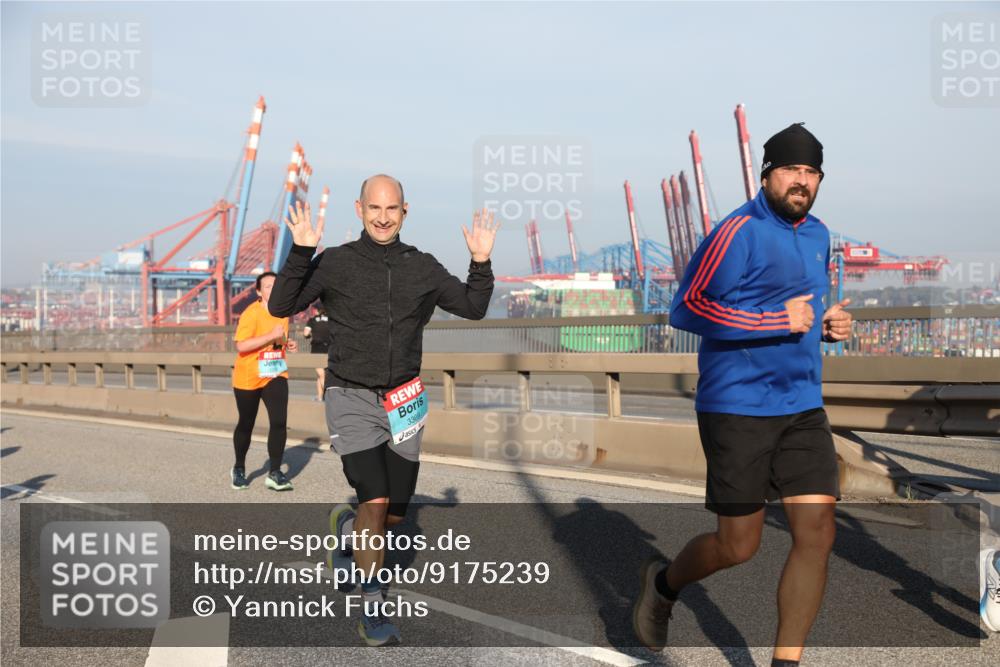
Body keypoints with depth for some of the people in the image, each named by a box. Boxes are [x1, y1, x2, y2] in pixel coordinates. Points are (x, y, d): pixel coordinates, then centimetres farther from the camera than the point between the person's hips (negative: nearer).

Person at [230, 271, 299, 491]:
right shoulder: (251, 313, -17)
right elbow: (241, 345, -27)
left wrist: (287, 344, 1)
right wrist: (272, 335, -30)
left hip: (275, 376, 4)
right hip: (247, 378, -4)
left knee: (279, 422, -13)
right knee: (246, 425, 11)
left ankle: (275, 474, -5)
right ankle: (239, 468, 34)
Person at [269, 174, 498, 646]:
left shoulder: (422, 268, 5)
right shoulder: (335, 263, -3)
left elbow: (473, 308, 13)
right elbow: (280, 307, -8)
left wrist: (481, 262, -3)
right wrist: (300, 253, -20)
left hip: (402, 404, 4)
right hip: (350, 398, -3)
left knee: (394, 515, 9)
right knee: (375, 502, -16)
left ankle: (347, 525, 44)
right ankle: (372, 608, 3)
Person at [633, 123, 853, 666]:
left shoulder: (818, 235, 15)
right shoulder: (739, 231, -11)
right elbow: (686, 308, -17)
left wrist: (826, 324, 6)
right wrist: (777, 320, -20)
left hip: (803, 407, 7)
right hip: (738, 407, -7)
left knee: (817, 533, 0)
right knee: (738, 546, 1)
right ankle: (663, 584, 32)